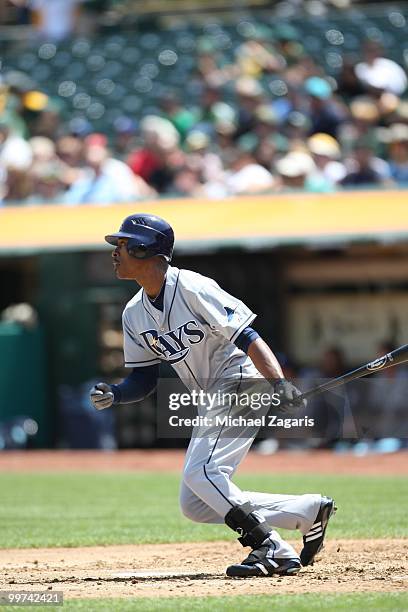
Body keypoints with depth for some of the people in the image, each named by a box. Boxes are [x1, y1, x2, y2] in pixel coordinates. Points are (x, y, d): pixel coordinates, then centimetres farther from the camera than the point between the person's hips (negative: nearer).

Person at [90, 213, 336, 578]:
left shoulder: (193, 289, -18)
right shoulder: (134, 314, 5)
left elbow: (247, 338, -24)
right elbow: (145, 379, 10)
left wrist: (279, 383, -38)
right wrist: (114, 395, -12)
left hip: (243, 386, -9)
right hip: (211, 404, 9)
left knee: (200, 472, -24)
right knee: (194, 504, 4)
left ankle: (271, 549, -12)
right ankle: (310, 511, 6)